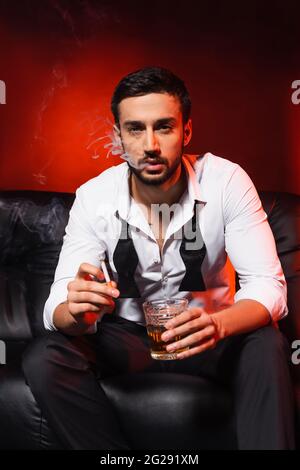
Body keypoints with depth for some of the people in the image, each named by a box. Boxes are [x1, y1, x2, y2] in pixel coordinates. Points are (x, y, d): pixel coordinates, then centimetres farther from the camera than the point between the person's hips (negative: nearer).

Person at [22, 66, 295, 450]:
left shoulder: (226, 181, -17)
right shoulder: (93, 198, -14)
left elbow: (267, 286, -21)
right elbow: (58, 308, -16)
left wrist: (218, 324, -44)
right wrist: (77, 311, -42)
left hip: (211, 331, -1)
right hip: (127, 335, 2)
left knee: (266, 346, -32)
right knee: (43, 360, -23)